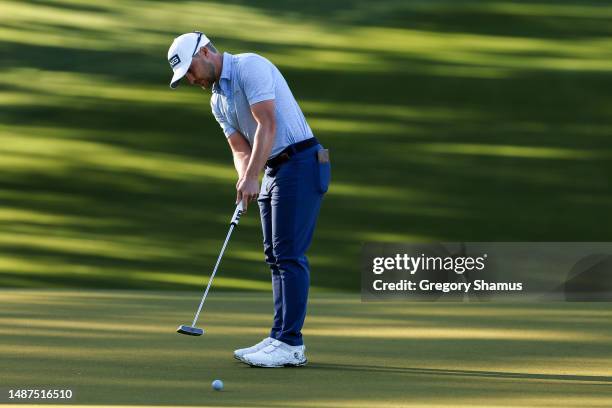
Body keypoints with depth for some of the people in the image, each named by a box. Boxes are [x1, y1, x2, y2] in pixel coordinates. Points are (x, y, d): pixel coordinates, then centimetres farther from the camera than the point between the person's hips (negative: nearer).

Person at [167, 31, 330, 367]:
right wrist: (245, 179, -10)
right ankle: (281, 339, 10)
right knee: (275, 256, 8)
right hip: (273, 169, 10)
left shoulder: (250, 66, -12)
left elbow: (267, 124, -21)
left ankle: (289, 345, -12)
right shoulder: (218, 100, 16)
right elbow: (240, 148, 11)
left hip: (300, 162, -10)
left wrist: (251, 177, -25)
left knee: (289, 254, -11)